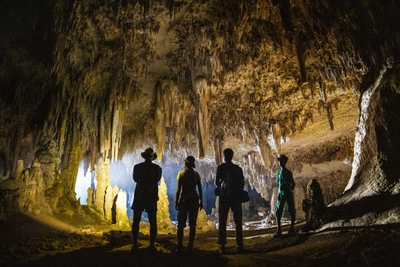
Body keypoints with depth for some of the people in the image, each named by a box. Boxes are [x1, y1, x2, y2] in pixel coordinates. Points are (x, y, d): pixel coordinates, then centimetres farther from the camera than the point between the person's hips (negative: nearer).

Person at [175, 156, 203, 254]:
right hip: (194, 199, 3)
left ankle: (179, 247, 2)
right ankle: (190, 247, 7)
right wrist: (201, 201, 12)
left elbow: (179, 189, -6)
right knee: (192, 224, 7)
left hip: (184, 200, -2)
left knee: (181, 225, 5)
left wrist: (176, 202, 0)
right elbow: (200, 189, 4)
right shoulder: (196, 174, 4)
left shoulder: (181, 173, -3)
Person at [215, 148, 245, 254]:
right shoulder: (238, 168, 3)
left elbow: (217, 183, -4)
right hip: (236, 197, 2)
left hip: (224, 197, -2)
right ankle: (240, 245, 11)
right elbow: (242, 183, 2)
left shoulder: (220, 168, -4)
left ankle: (223, 246, 2)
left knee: (222, 222, 4)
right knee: (238, 222, 10)